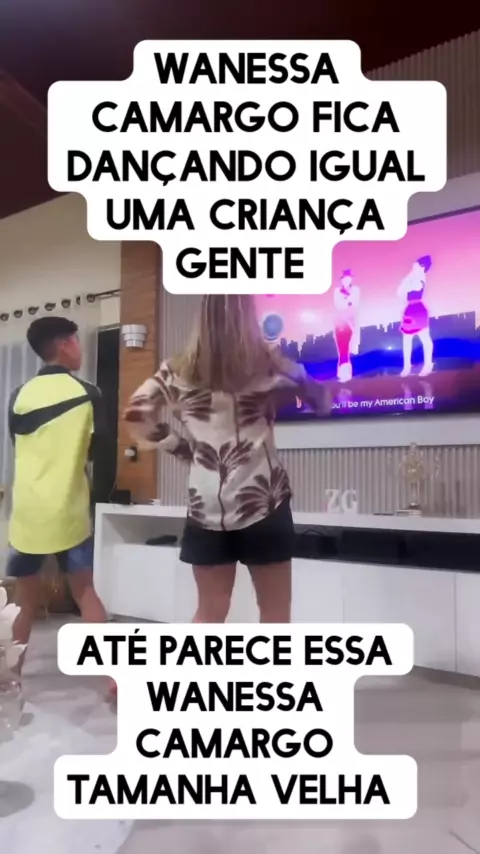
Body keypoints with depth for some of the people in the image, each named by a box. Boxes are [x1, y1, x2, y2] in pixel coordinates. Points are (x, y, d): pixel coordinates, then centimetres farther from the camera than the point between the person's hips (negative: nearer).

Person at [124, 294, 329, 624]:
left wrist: (184, 448, 8)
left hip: (206, 506, 3)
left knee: (210, 613, 16)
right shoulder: (267, 361, -3)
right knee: (275, 614, 11)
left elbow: (138, 413, 2)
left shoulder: (179, 370, 3)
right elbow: (321, 399, 6)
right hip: (263, 501, -2)